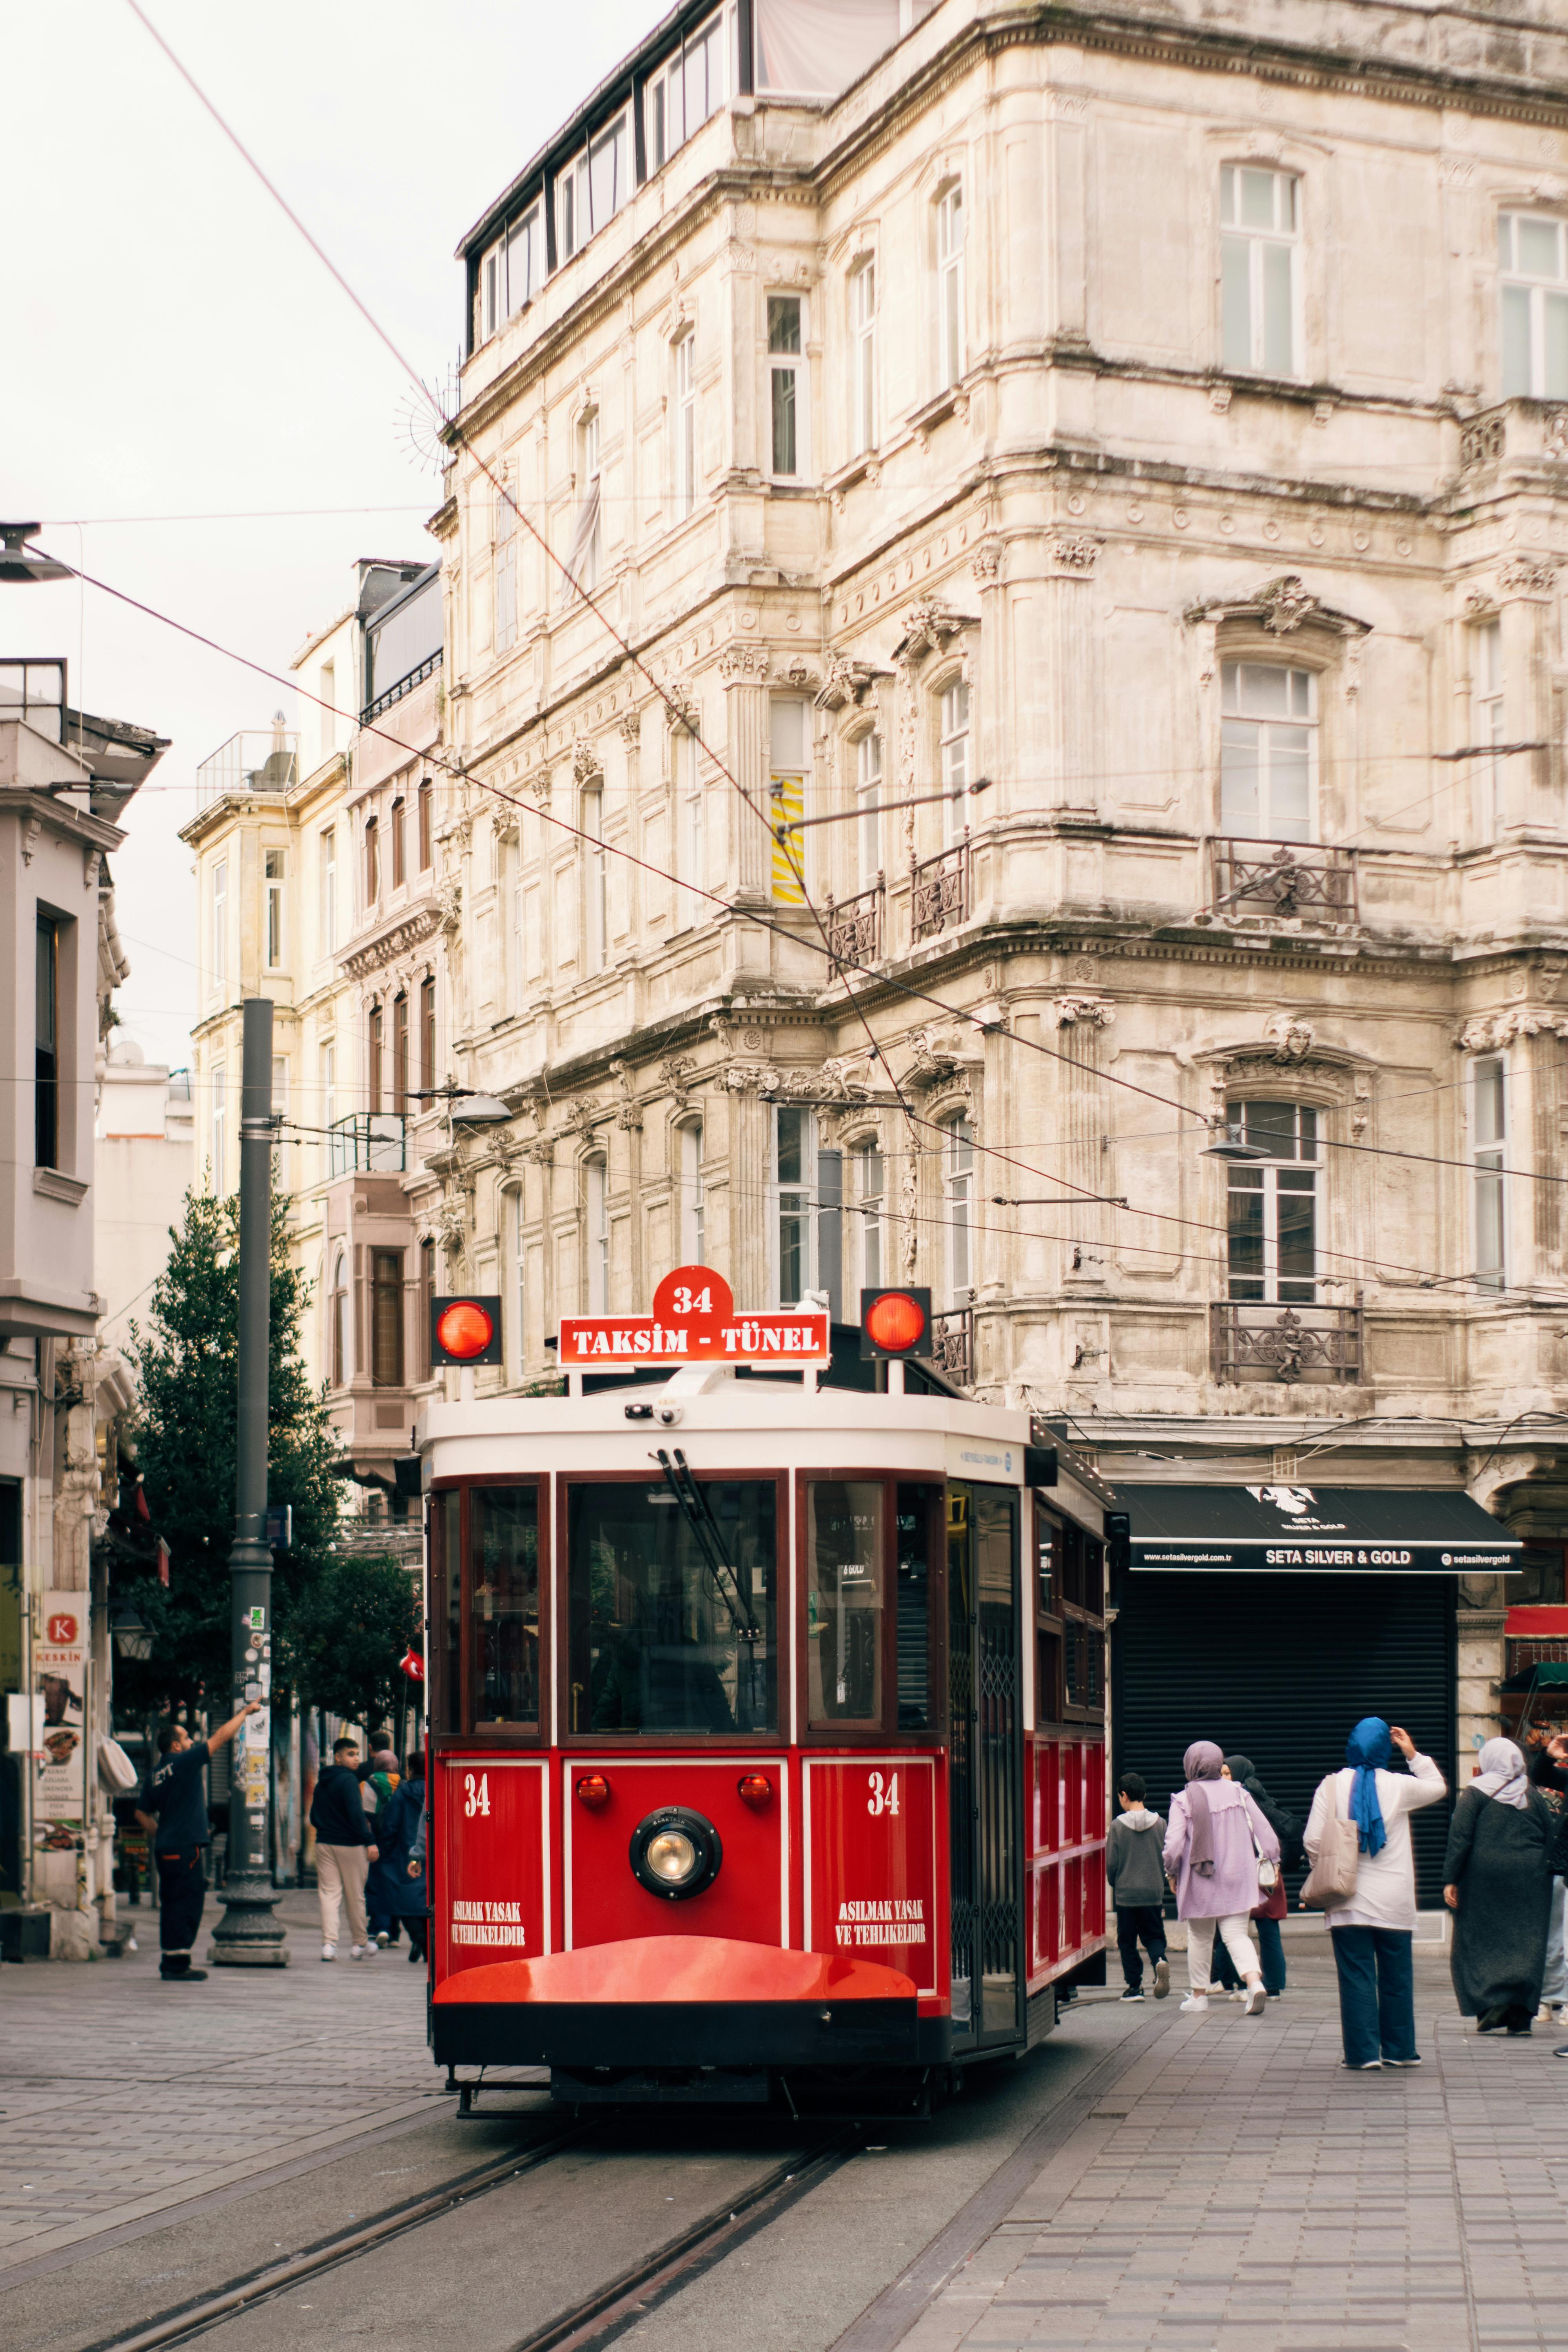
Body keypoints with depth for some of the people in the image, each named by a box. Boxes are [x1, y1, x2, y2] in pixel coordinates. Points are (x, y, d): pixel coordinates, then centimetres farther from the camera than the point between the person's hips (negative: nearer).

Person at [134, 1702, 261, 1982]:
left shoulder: (155, 1774, 13)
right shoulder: (184, 1762, -9)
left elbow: (142, 1814, 17)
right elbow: (221, 1736, -4)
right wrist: (245, 1712, 6)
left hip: (165, 1848, 9)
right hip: (185, 1848, -9)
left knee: (172, 1904, 13)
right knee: (187, 1903, -6)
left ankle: (170, 1963, 17)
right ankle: (178, 1966, -7)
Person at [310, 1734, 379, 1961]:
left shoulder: (322, 1783, 13)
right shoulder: (348, 1780, -12)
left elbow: (314, 1817, 18)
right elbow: (356, 1813, -21)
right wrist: (369, 1841, -21)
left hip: (324, 1843, 6)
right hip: (349, 1845, -6)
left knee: (329, 1892, 2)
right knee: (356, 1896, 6)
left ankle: (329, 1943, -10)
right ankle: (360, 1944, 17)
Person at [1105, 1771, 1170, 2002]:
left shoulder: (1118, 1826, -8)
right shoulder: (1160, 1824, -1)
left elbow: (1111, 1864, -5)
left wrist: (1114, 1885, 15)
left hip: (1125, 1894, -2)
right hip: (1154, 1894, 2)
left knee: (1127, 1940, 10)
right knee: (1154, 1935, 12)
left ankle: (1135, 1986, 7)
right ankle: (1160, 1960, -19)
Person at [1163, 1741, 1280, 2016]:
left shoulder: (1183, 1800, -8)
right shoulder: (1238, 1793, 1)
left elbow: (1174, 1844, -12)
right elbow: (1264, 1831, 3)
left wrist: (1171, 1873, 4)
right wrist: (1269, 1861, 15)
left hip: (1199, 1880, -2)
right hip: (1237, 1878, 2)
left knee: (1200, 1936, 14)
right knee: (1236, 1933, 2)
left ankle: (1199, 1994, 22)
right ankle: (1254, 1981, -22)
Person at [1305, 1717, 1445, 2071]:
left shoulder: (1332, 1786, -5)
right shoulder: (1400, 1786, -3)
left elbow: (1313, 1842, -7)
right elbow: (1439, 1788, 18)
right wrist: (1413, 1755, 19)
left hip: (1349, 1904, -1)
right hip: (1394, 1904, 1)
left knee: (1357, 1978, 2)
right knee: (1396, 1977, 11)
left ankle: (1363, 2053, -1)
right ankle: (1399, 2050, 17)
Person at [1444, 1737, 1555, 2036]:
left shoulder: (1476, 1794, -3)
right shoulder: (1534, 1796, 7)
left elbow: (1459, 1838, -8)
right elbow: (1551, 1839, 8)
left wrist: (1451, 1880, -6)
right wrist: (1543, 1874, 14)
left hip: (1484, 1876, -3)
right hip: (1530, 1880, 3)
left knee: (1479, 1944, 6)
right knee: (1526, 1944, 4)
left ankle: (1491, 2005, -8)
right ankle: (1521, 2014, -2)